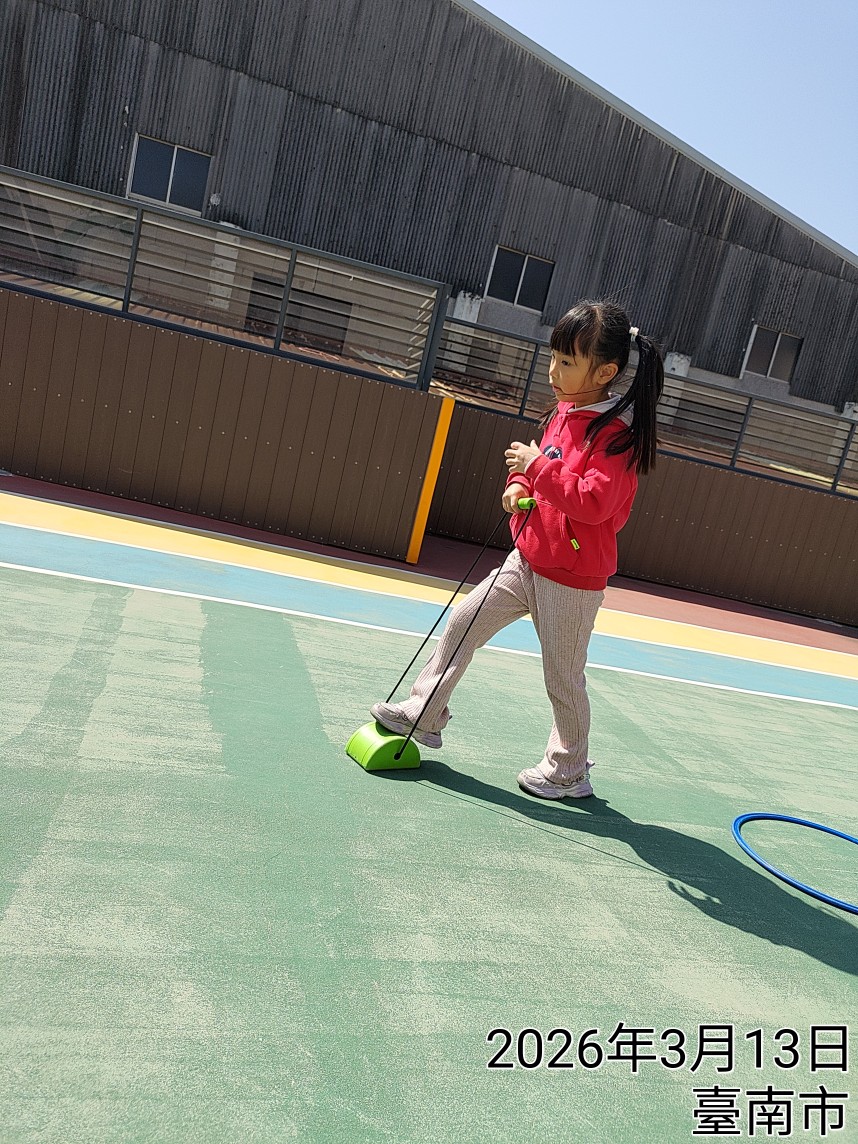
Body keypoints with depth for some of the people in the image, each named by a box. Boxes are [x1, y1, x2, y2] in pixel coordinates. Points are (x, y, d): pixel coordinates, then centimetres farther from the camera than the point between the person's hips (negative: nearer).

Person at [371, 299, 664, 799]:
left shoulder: (617, 433, -19)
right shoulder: (563, 412, 6)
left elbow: (592, 503, -30)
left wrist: (538, 465, -26)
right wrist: (519, 484, 1)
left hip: (571, 579, -8)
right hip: (528, 559, 8)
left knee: (563, 678, 6)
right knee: (464, 620, 8)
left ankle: (568, 772, 27)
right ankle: (425, 715, 22)